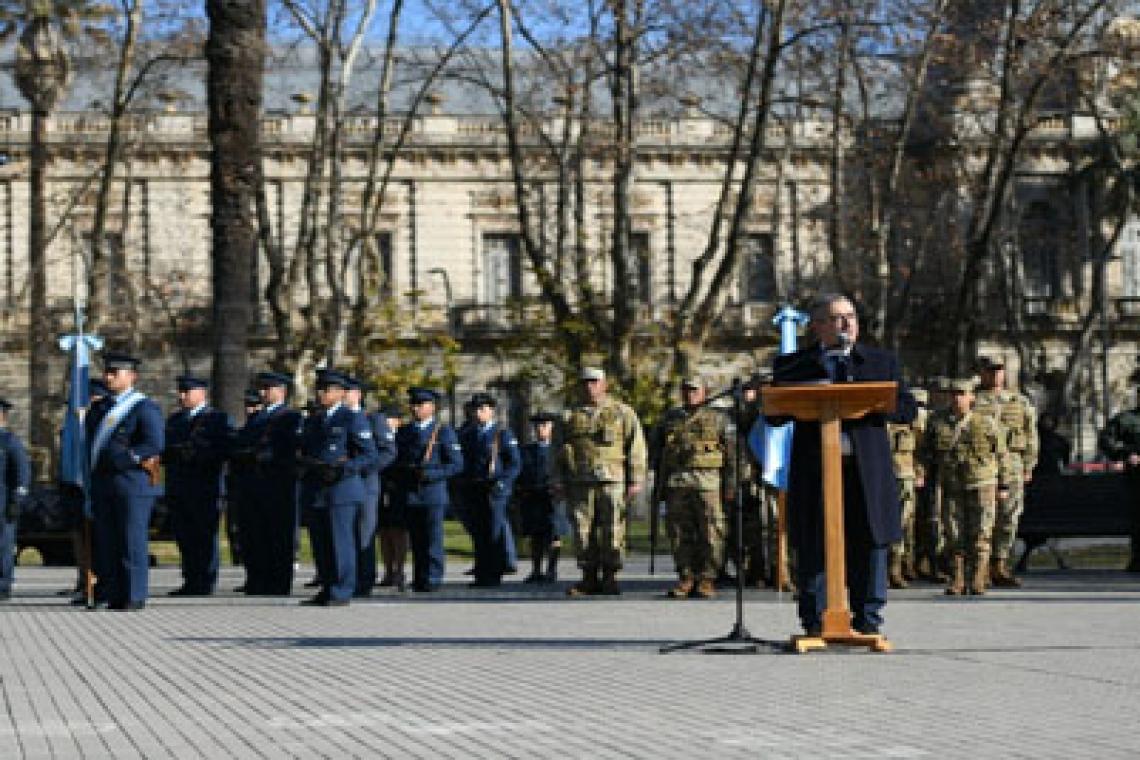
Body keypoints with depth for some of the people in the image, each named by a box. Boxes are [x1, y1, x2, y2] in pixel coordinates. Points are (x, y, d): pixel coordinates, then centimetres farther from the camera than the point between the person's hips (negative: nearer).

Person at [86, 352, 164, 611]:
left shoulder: (145, 408, -4)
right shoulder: (99, 410, 19)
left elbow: (153, 444, -13)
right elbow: (91, 442, 22)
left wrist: (126, 459, -17)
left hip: (132, 484, -7)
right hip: (102, 484, 7)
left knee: (132, 540, -7)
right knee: (105, 541, 5)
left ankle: (134, 596, -4)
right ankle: (109, 594, 8)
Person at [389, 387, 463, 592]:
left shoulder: (444, 431, 3)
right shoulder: (403, 432, 17)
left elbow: (457, 464, -2)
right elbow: (396, 462, 21)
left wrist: (431, 474, -14)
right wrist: (396, 489, 5)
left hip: (433, 495, -4)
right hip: (408, 496, 4)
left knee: (432, 539, -5)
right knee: (416, 540, 5)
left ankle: (432, 580, -2)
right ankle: (419, 580, 8)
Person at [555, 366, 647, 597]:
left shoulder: (622, 413, 6)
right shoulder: (574, 416, 16)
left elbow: (636, 448, 3)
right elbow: (562, 452, 20)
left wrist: (635, 480, -5)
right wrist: (559, 481, 12)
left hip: (612, 482, -3)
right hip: (580, 483, 3)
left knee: (612, 532, -5)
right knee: (583, 531, 1)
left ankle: (610, 578, 2)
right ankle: (589, 579, 7)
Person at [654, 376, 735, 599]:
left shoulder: (719, 419, 9)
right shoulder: (670, 419, 19)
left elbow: (732, 454, 4)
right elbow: (659, 454, 22)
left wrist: (731, 484, -5)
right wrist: (661, 485, 15)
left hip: (708, 482, -3)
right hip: (677, 483, 3)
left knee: (710, 533, -6)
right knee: (679, 532, 2)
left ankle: (707, 579, -1)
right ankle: (686, 578, 9)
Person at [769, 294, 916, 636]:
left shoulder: (882, 362, 15)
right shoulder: (793, 365, 12)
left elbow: (907, 409, 8)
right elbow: (774, 416, 5)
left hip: (867, 470, 1)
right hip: (814, 471, -1)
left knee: (869, 544, 0)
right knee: (812, 546, -1)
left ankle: (867, 619, 8)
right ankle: (815, 620, 6)